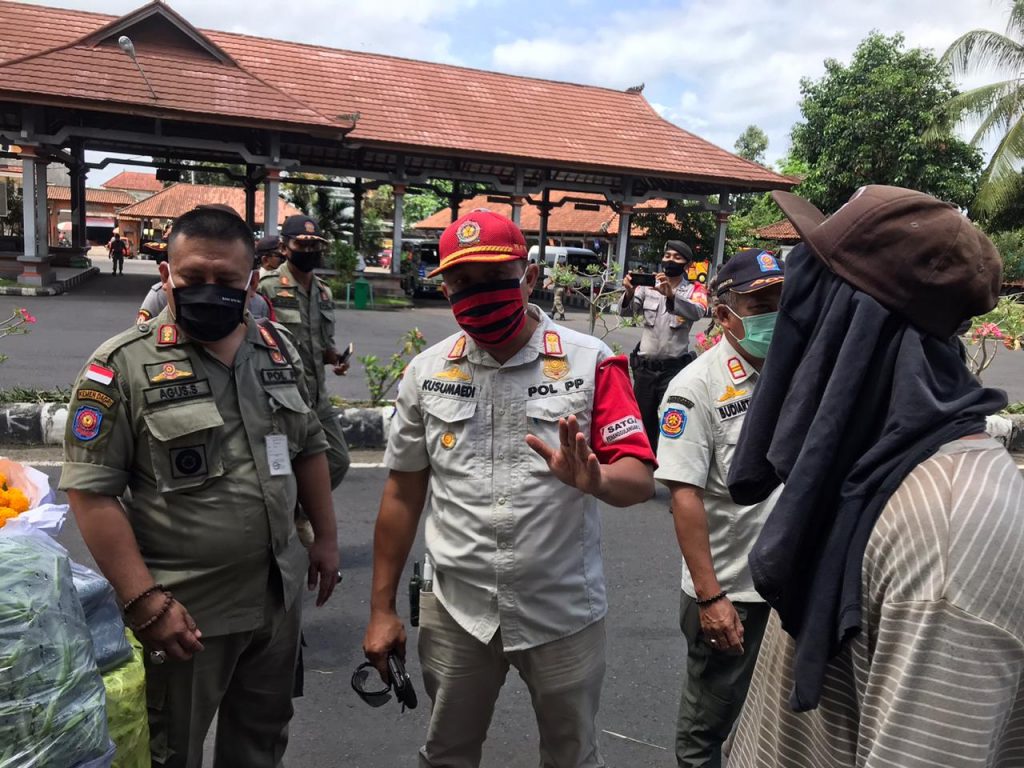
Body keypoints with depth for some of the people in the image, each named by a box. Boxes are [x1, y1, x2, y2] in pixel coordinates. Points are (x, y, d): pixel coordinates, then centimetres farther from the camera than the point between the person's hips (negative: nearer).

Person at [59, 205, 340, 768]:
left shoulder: (279, 349, 2)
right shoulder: (123, 364, -14)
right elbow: (92, 491, -16)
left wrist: (325, 537, 10)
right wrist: (145, 600, -20)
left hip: (279, 596, 5)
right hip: (183, 610, -4)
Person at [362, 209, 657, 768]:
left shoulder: (590, 362, -9)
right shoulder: (427, 371, 0)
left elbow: (639, 480, -12)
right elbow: (402, 494, 5)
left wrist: (594, 480, -35)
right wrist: (381, 609, 6)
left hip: (563, 613, -2)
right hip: (455, 611, 2)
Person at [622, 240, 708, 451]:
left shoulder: (694, 290, -1)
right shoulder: (648, 286, 4)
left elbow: (698, 312, -23)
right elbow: (626, 311, -9)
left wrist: (671, 295, -40)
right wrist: (629, 293, -31)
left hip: (674, 368, -3)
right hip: (644, 367, 3)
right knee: (643, 420, 13)